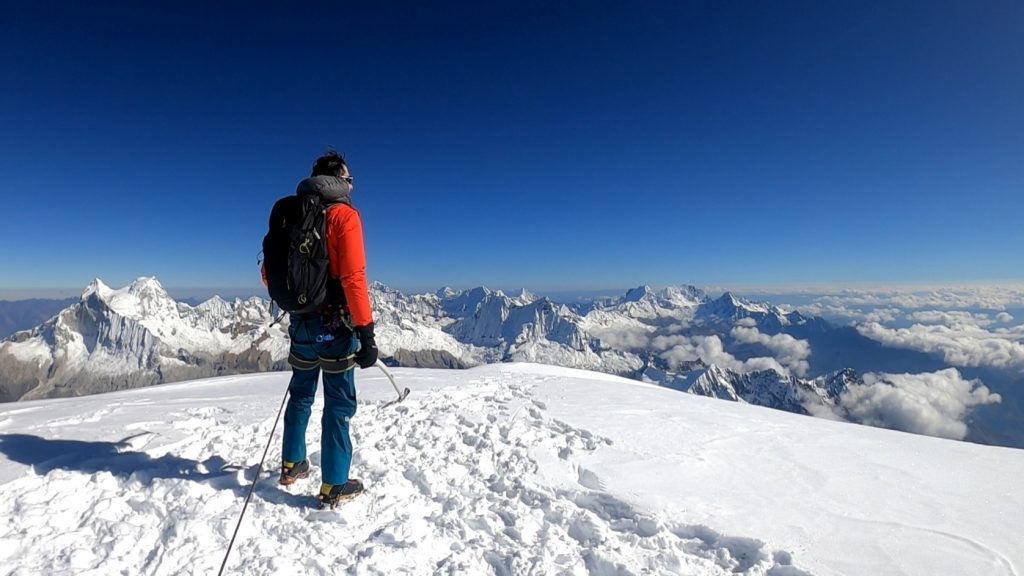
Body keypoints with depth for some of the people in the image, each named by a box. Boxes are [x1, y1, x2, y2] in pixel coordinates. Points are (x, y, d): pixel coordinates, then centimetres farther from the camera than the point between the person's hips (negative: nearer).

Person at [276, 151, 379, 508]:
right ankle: (333, 486, 10)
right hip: (334, 325, -6)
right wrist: (366, 332, -20)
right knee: (338, 404, 3)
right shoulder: (343, 214, -12)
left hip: (301, 322, 7)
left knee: (300, 395, 21)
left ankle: (292, 465, 37)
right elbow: (353, 277, -21)